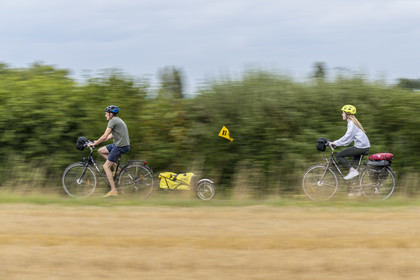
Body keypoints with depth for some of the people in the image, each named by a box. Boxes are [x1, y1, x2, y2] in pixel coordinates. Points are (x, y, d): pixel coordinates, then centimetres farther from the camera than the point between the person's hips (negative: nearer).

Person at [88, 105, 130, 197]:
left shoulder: (113, 121, -12)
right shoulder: (117, 120, 19)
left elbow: (105, 136, -17)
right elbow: (111, 136, 25)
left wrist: (94, 144, -8)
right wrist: (97, 141, 21)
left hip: (120, 146, -10)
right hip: (119, 144, 10)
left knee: (106, 166, -6)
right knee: (100, 151, 17)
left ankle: (113, 190, -9)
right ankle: (116, 167, 13)